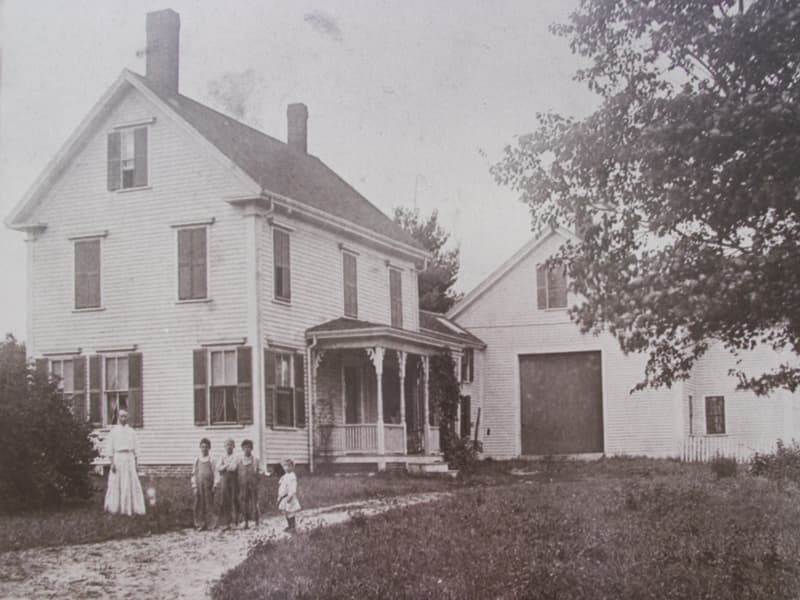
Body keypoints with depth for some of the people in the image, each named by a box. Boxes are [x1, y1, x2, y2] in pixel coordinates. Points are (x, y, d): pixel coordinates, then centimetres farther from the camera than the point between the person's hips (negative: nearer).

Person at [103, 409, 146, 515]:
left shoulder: (131, 431, 12)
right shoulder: (113, 431, 2)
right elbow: (110, 448, -2)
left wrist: (135, 463, 7)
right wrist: (112, 463, -10)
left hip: (129, 458, 3)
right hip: (118, 458, -3)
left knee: (132, 483, -1)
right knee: (117, 483, -2)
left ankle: (133, 508, 3)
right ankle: (115, 508, 6)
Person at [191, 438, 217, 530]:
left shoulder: (211, 460, 2)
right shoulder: (197, 460, 7)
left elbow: (215, 473, 2)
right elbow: (194, 473, 8)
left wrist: (214, 485, -5)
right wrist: (194, 486, 1)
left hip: (208, 485, -1)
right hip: (199, 484, 1)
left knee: (208, 504, -1)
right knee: (199, 505, 0)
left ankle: (208, 524, 5)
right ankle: (200, 524, 7)